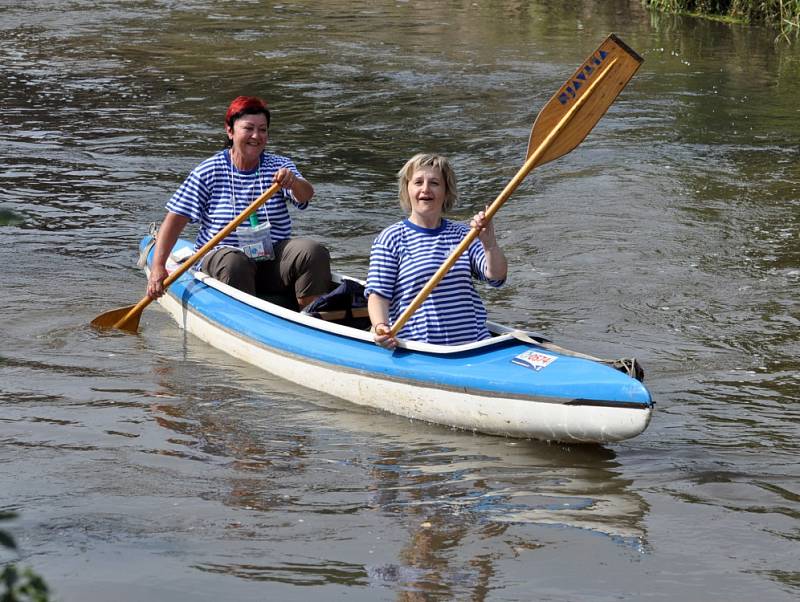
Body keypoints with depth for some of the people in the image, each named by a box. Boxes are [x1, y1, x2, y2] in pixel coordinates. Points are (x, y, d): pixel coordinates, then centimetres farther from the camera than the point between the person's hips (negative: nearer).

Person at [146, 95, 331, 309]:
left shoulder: (279, 167, 6)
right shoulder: (208, 172, -1)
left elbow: (305, 196, -14)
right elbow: (175, 220, -1)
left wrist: (294, 182, -40)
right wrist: (158, 266, -12)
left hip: (273, 262, 2)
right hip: (221, 255, -2)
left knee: (314, 252, -23)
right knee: (234, 263, -36)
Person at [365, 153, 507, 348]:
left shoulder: (463, 235, 14)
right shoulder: (391, 239, 4)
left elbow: (497, 276, 3)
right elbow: (378, 294, -1)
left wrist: (489, 244, -17)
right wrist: (380, 326, -21)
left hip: (474, 344, 3)